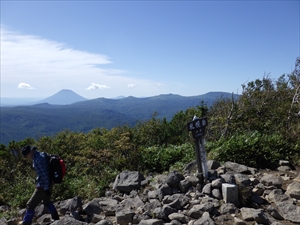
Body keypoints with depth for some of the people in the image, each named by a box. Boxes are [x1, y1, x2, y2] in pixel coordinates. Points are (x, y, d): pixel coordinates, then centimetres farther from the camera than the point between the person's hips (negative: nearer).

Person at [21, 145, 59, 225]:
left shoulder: (38, 160, -25)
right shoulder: (41, 155, 4)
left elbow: (45, 175, -25)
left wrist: (46, 188, -19)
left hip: (43, 186, -10)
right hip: (46, 185, 10)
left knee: (30, 205, 1)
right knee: (46, 201, 28)